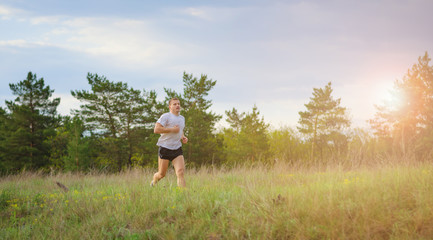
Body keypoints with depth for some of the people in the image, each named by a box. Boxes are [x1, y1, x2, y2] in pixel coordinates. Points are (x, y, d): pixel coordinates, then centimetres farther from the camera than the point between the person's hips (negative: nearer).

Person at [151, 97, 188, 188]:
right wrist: (172, 129, -18)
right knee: (162, 174, 5)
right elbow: (156, 129, -17)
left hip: (177, 149, 5)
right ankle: (153, 182, 38)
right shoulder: (166, 116, -7)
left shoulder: (182, 118, 17)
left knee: (180, 172, -15)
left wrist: (183, 137, 13)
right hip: (165, 149, -5)